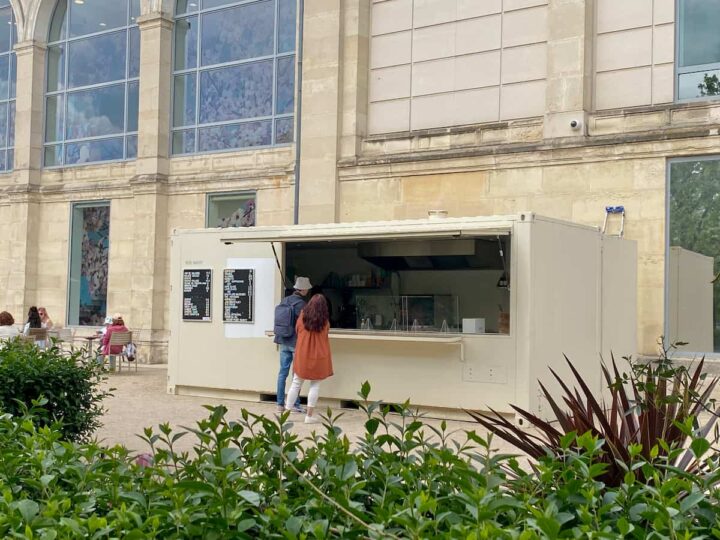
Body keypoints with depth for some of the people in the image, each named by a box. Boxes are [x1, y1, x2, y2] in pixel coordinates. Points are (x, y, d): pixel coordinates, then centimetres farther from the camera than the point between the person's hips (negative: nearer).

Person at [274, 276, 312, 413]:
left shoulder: (284, 301, 8)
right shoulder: (301, 304, -15)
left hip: (284, 342, 7)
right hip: (297, 342, -7)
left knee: (283, 372, 9)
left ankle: (280, 404, 12)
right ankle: (296, 404, 5)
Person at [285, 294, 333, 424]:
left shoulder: (302, 317, -1)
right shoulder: (325, 321, -4)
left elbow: (297, 331, 14)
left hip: (302, 356, 2)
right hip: (318, 357, -2)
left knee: (296, 384, 10)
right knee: (315, 385, 3)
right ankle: (310, 415, 1)